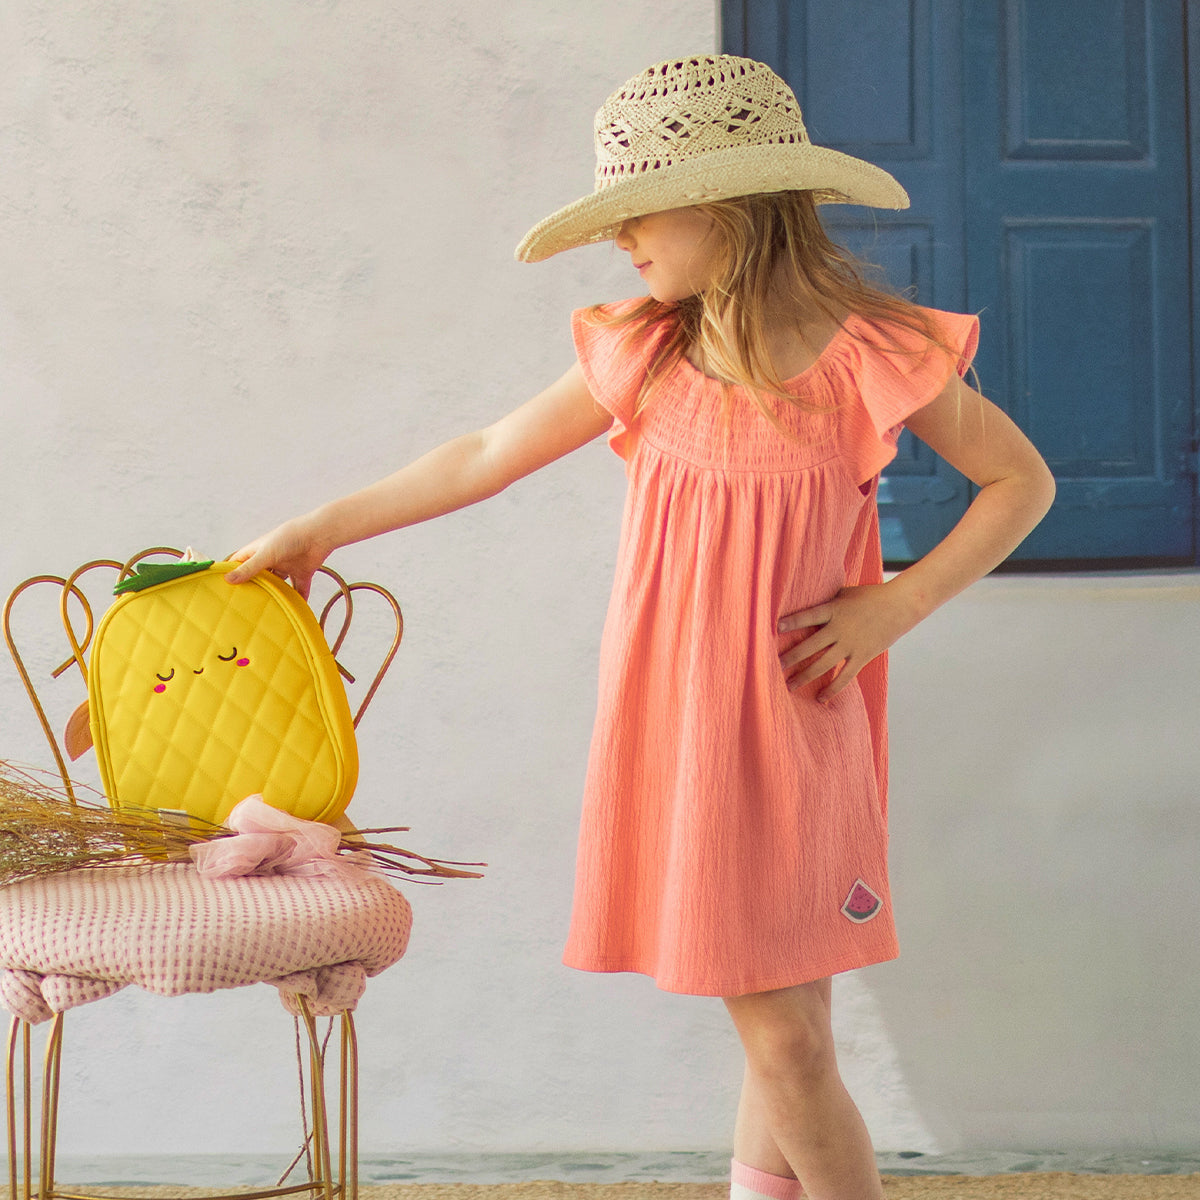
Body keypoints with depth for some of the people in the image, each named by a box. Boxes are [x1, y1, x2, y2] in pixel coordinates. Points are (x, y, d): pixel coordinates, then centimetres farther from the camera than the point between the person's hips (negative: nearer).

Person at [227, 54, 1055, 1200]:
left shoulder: (872, 358, -8)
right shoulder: (646, 353, 3)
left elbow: (1022, 481, 1)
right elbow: (488, 455, 14)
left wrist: (894, 605, -9)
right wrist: (318, 530, 19)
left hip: (787, 730, -3)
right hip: (670, 728, 3)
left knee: (788, 1039, -4)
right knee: (776, 1039, 3)